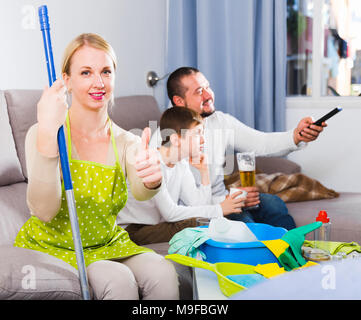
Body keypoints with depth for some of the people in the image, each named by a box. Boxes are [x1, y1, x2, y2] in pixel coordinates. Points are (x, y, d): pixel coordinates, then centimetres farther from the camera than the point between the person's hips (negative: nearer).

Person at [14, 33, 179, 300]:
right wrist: (47, 135, -38)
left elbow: (140, 192, -23)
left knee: (162, 273, -26)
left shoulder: (126, 143, 0)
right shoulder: (43, 135, -11)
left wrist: (151, 180, -48)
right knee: (118, 280, -30)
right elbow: (43, 211, -26)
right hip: (51, 246, -3)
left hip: (106, 245, 3)